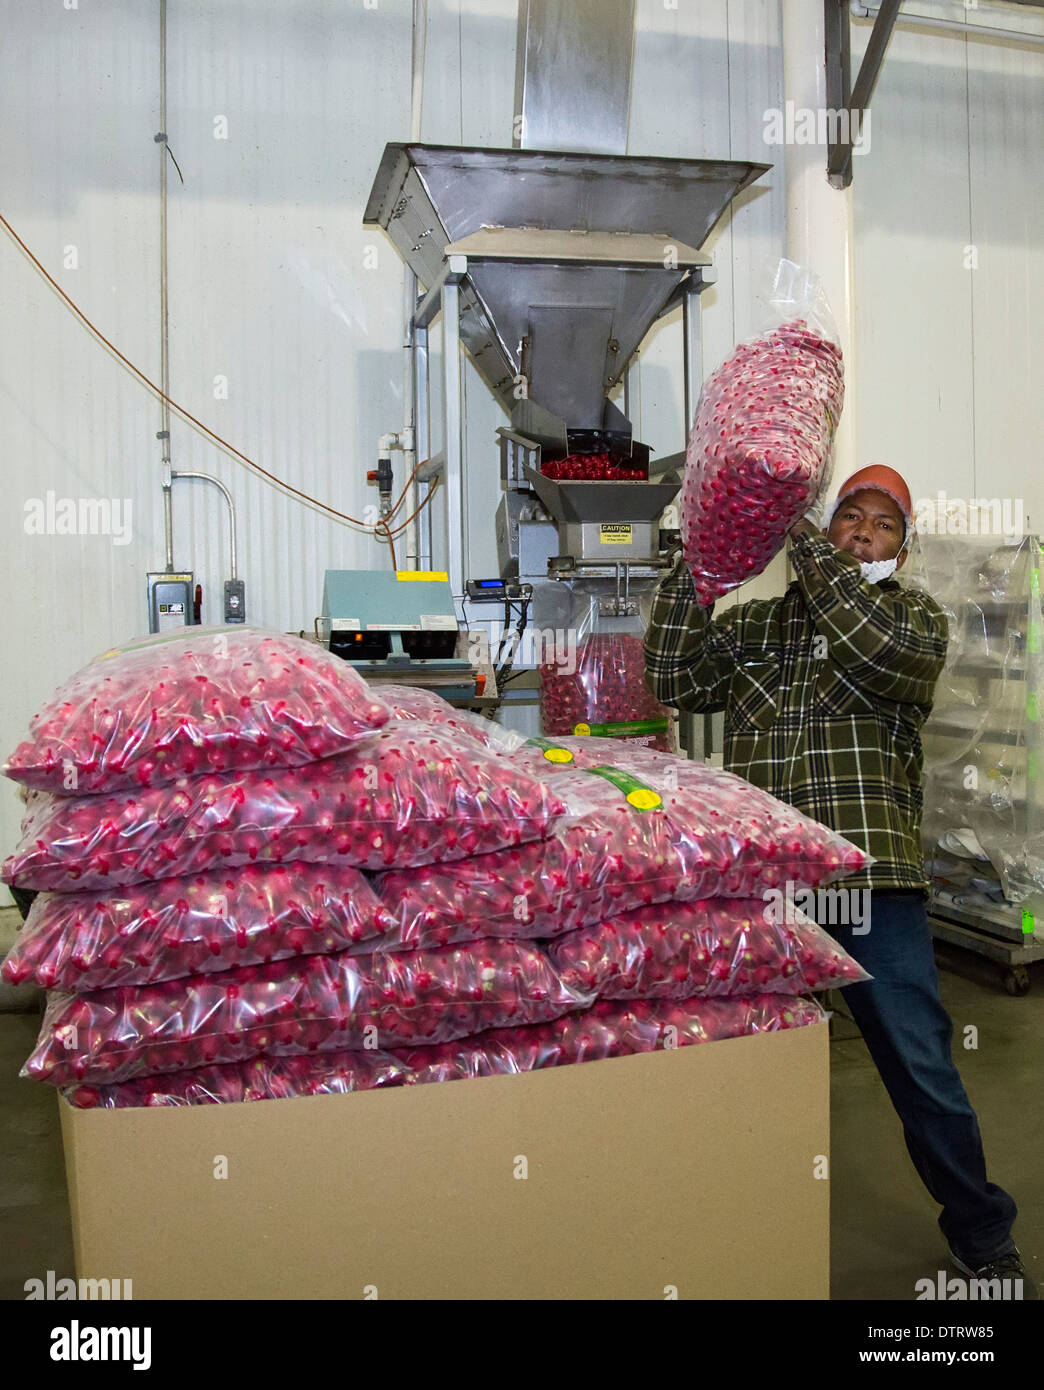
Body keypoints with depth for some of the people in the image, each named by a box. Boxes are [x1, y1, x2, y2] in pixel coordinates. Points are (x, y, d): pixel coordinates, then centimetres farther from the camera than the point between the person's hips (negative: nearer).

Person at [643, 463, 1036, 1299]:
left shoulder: (916, 615, 9)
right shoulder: (758, 623, 15)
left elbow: (886, 658, -14)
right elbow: (676, 680, 3)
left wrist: (808, 545, -14)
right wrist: (692, 570, -4)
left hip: (874, 880, -2)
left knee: (921, 1066, 3)